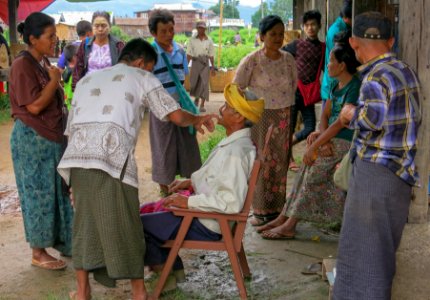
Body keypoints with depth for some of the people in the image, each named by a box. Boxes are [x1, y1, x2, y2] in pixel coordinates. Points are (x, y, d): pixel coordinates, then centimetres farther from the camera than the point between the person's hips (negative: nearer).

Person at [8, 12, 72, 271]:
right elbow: (34, 106, -23)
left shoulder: (44, 62, 10)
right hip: (32, 140, -8)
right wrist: (54, 80, -15)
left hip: (52, 137, 8)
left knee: (59, 191, 14)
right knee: (39, 194, 1)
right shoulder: (22, 65, -17)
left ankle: (62, 242, 28)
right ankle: (38, 253, 14)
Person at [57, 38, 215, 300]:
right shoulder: (142, 78, 17)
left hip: (78, 155, 5)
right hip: (113, 156, -4)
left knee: (85, 221, 15)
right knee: (124, 223, 6)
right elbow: (176, 116, 8)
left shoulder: (87, 79, 31)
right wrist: (197, 120, 29)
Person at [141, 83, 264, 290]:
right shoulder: (233, 143, 5)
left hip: (206, 226, -10)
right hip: (204, 214, 10)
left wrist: (189, 201, -24)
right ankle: (172, 268, 23)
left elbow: (232, 202, -32)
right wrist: (192, 181, 9)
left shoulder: (235, 152, -27)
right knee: (146, 210, 19)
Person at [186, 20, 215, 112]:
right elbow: (189, 54, 0)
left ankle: (202, 105, -1)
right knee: (194, 82, 8)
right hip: (195, 62, 1)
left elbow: (211, 55, 4)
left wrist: (213, 67, 4)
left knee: (204, 83, -5)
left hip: (205, 63, -1)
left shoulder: (209, 40, 1)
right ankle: (196, 98, 36)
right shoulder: (192, 40, 0)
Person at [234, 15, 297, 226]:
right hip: (260, 118, -4)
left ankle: (277, 208, 20)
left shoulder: (288, 59, 3)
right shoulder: (252, 60, -10)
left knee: (281, 163, 8)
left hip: (284, 118, 4)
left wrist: (285, 104, 12)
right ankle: (261, 211, 10)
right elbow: (236, 89, -5)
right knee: (261, 163, -1)